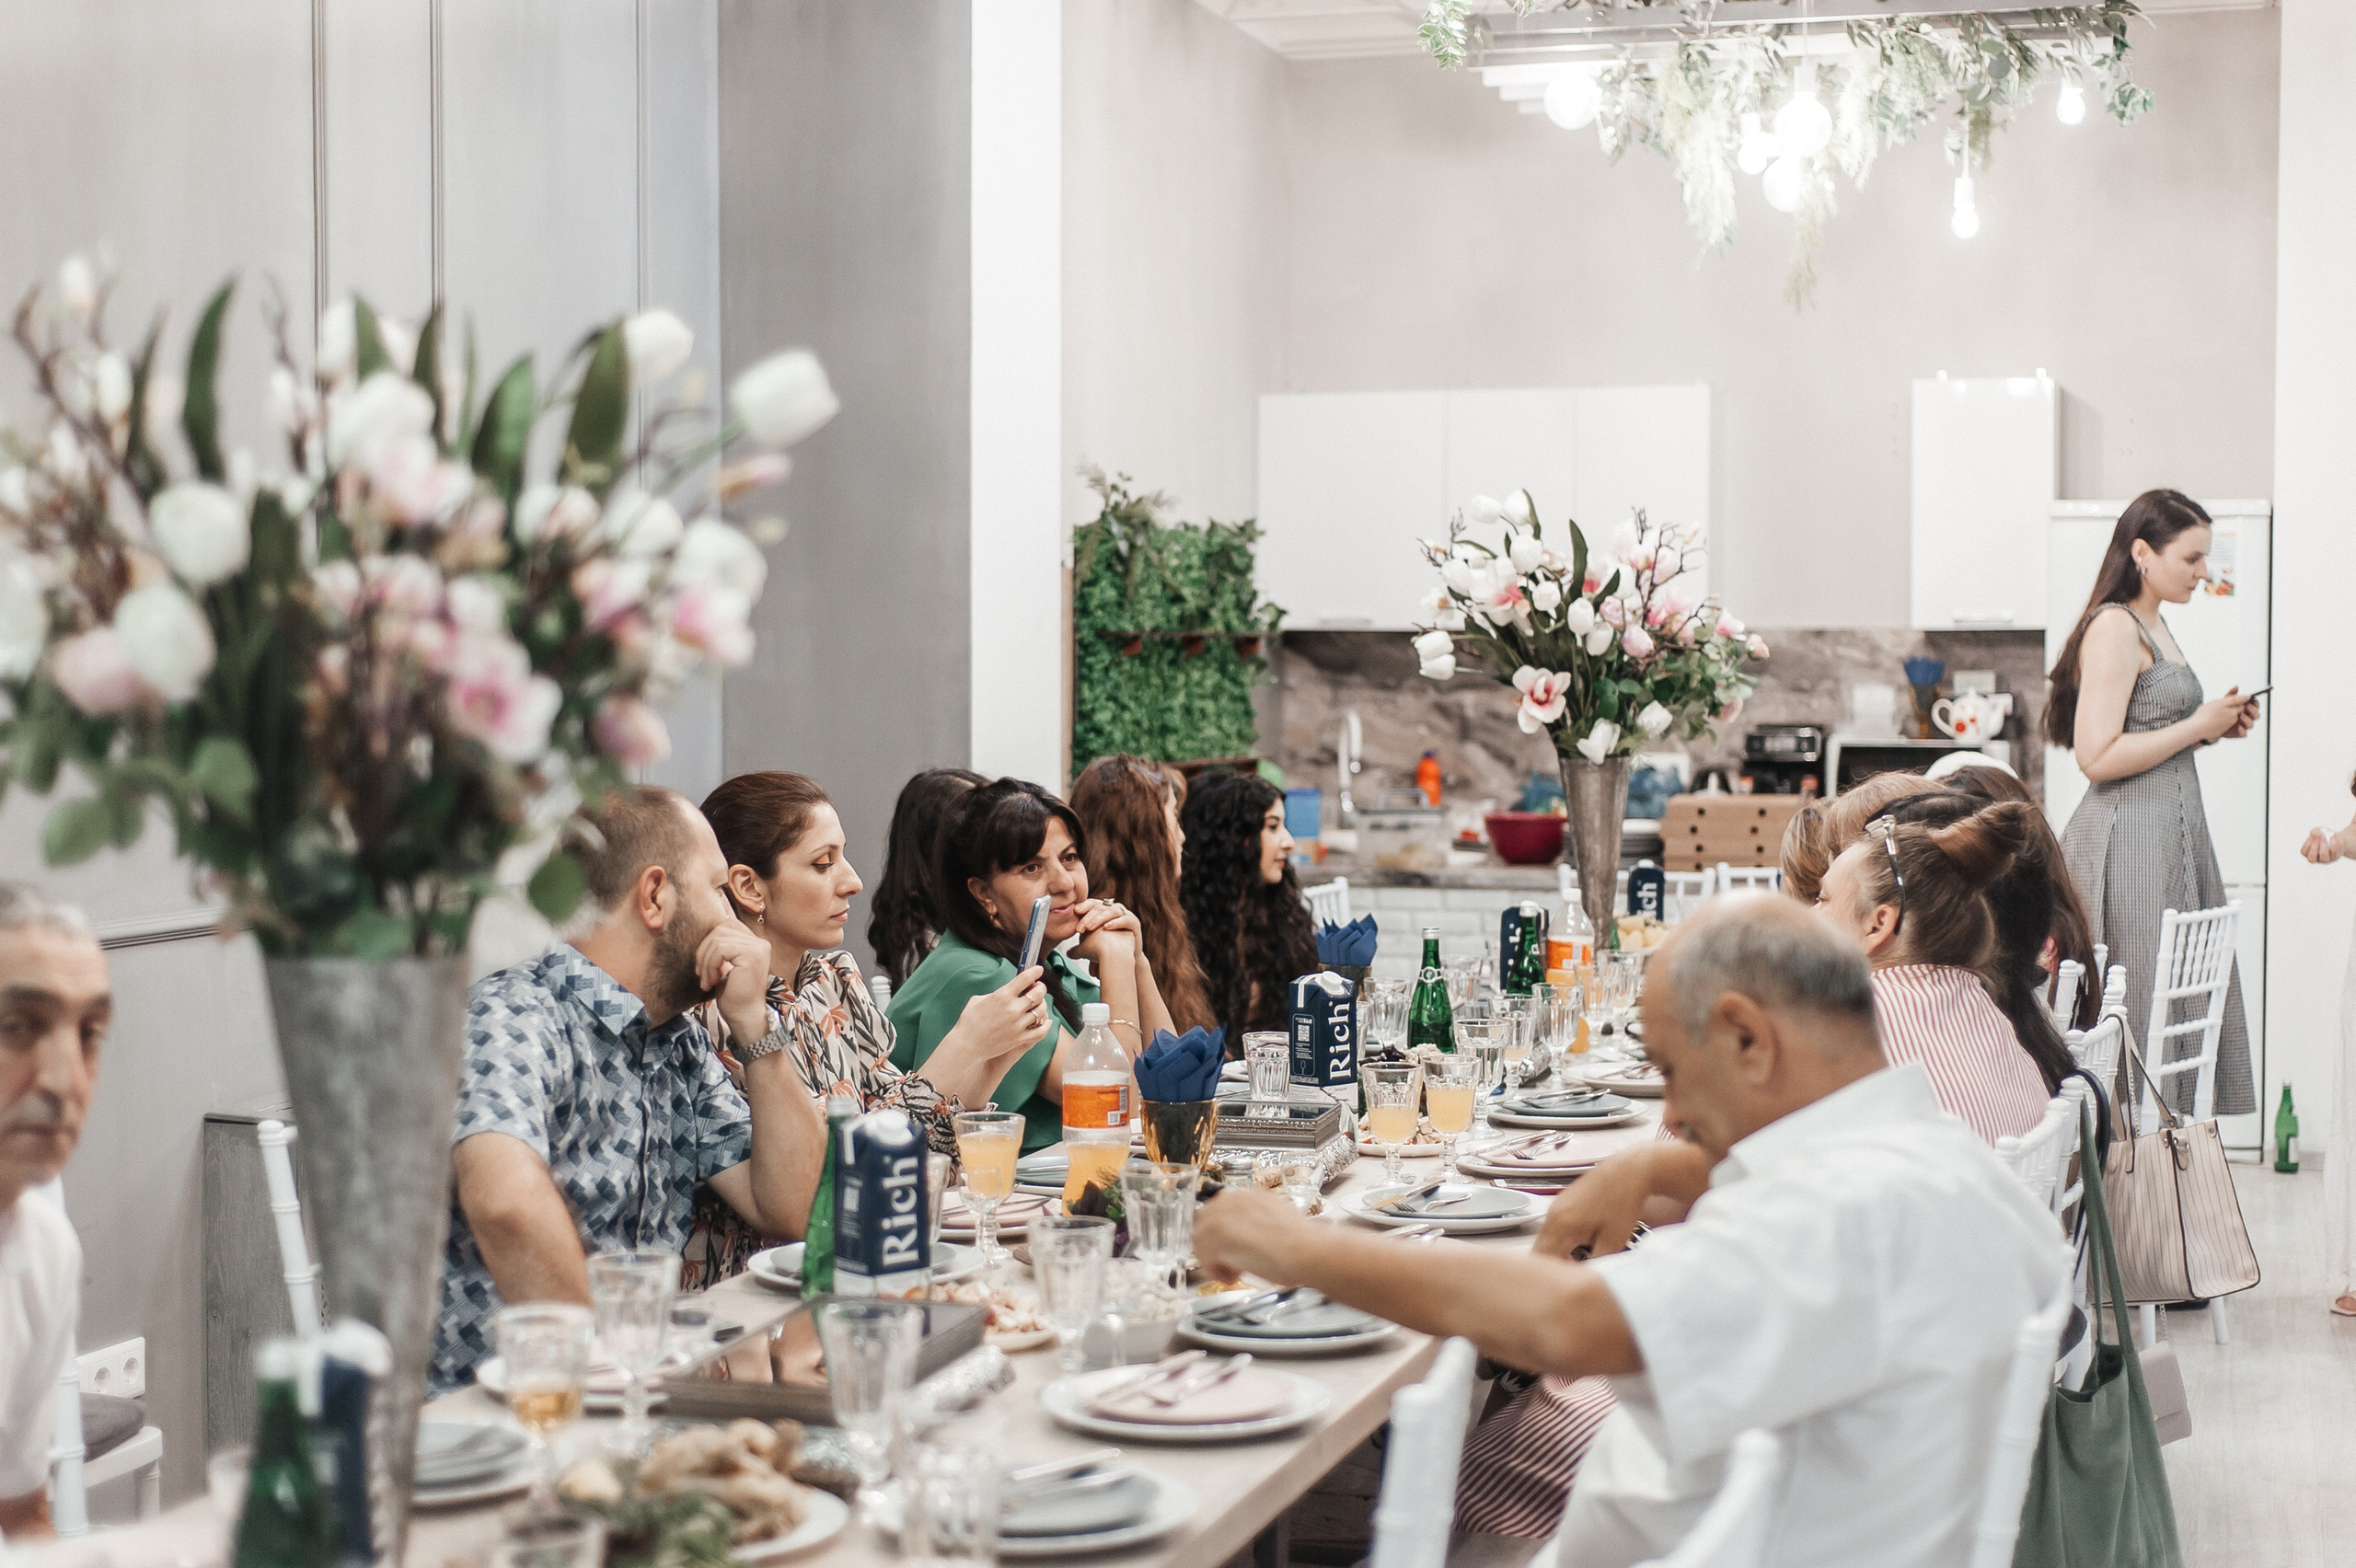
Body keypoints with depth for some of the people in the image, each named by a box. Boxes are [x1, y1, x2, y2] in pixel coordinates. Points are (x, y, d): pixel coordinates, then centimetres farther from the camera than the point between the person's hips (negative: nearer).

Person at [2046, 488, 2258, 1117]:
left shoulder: (2151, 626, 18)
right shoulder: (2114, 627, -12)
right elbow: (2098, 756, -20)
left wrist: (2218, 726, 11)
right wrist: (2197, 727, -12)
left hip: (2173, 832, 10)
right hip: (2131, 838, -10)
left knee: (2183, 1008, 7)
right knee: (2141, 1010, -8)